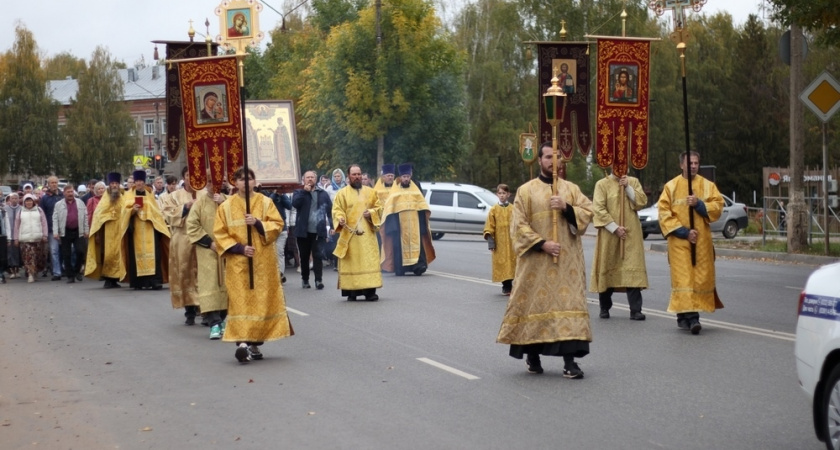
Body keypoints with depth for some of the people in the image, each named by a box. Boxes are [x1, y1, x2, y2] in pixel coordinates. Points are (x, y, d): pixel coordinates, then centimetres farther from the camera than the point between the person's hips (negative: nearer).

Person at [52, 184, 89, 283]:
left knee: (80, 251, -9)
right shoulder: (59, 205, 4)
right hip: (65, 232, 0)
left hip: (78, 232, 1)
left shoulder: (80, 203, 9)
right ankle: (70, 276, 9)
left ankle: (77, 270, 13)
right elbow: (55, 219, 0)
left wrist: (86, 230, 4)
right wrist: (55, 232, -9)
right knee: (66, 255, 2)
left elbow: (85, 217, 10)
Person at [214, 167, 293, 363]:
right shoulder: (226, 206, 4)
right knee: (240, 301, -11)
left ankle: (255, 342, 11)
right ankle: (242, 342, -20)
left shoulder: (266, 202, 5)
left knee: (262, 300, 2)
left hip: (263, 262, 1)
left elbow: (277, 225, -1)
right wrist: (239, 248, -13)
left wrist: (258, 223, -18)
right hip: (238, 263, -1)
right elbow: (220, 234, 1)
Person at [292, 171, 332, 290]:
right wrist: (304, 191, -14)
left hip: (319, 231, -1)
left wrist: (331, 225, -2)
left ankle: (318, 280, -8)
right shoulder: (299, 192, 7)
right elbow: (295, 203, -13)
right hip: (303, 231, 1)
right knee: (304, 256, 9)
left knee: (318, 255, -8)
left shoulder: (323, 194, 8)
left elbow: (330, 210, 6)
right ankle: (305, 279, 20)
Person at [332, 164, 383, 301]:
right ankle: (352, 292, 0)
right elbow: (336, 209, 1)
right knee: (351, 262, -2)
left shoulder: (370, 192, 12)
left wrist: (371, 213, -6)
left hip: (367, 234, 2)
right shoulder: (342, 193, 6)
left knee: (369, 261, -3)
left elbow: (379, 207, 14)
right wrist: (340, 218, -19)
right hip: (349, 233, -2)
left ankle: (370, 291, -2)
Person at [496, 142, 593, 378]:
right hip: (536, 260, -1)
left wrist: (566, 207, -14)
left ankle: (569, 360, -6)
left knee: (568, 302, -5)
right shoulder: (526, 190, 4)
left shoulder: (571, 189, 11)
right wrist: (542, 244, -14)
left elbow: (588, 212, 2)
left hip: (567, 260, 2)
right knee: (535, 302, 2)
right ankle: (532, 354, 19)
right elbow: (519, 225, -3)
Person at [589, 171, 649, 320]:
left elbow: (642, 202, -1)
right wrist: (614, 227, -13)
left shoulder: (633, 182, 9)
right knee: (607, 269, 6)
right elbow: (598, 209, -8)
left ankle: (635, 310, -9)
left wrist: (628, 187, -11)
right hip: (609, 235, -1)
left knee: (633, 270, -7)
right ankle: (604, 308, 19)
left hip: (631, 234, 1)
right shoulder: (602, 184, 0)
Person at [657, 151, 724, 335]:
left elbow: (717, 207, 1)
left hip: (702, 240, 2)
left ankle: (685, 315, 10)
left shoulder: (707, 186, 8)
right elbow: (664, 213, -3)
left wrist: (698, 204, -15)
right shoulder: (671, 186, 3)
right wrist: (684, 232, -11)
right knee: (683, 277, -10)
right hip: (679, 240, -2)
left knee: (701, 276, 0)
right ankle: (690, 316, -14)